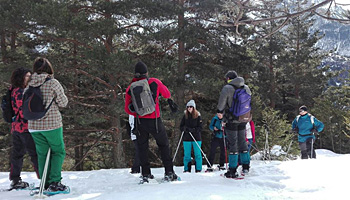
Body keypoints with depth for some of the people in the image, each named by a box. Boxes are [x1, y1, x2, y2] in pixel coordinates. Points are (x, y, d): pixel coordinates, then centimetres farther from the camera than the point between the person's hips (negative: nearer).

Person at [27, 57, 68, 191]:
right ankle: (54, 182, 0)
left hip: (33, 126, 5)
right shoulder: (53, 83, -11)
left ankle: (45, 184, 15)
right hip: (52, 124, -5)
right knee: (58, 152, 7)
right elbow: (63, 102, -6)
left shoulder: (29, 86, 4)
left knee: (42, 154, 13)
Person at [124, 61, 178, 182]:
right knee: (163, 145, 12)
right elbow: (167, 94, 11)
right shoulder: (155, 82, -4)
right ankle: (169, 172, 8)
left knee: (142, 148, 14)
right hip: (155, 121, -2)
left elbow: (127, 109, 6)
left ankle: (146, 174, 13)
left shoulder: (130, 88, 1)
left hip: (140, 121, 2)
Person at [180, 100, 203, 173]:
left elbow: (200, 128, -4)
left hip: (196, 137, -2)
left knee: (197, 154, 1)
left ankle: (198, 169, 8)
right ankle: (187, 169, 13)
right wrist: (184, 129, -13)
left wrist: (192, 130, -18)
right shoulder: (185, 116, 7)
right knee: (186, 155, 5)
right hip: (187, 138, 2)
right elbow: (181, 126, 9)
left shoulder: (198, 116, 0)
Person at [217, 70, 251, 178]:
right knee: (242, 142, 17)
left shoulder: (227, 88, -13)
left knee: (232, 144, -1)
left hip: (231, 120, -5)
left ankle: (233, 170, 2)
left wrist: (220, 111, -1)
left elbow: (222, 101, -18)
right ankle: (246, 166, 24)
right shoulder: (246, 88, 5)